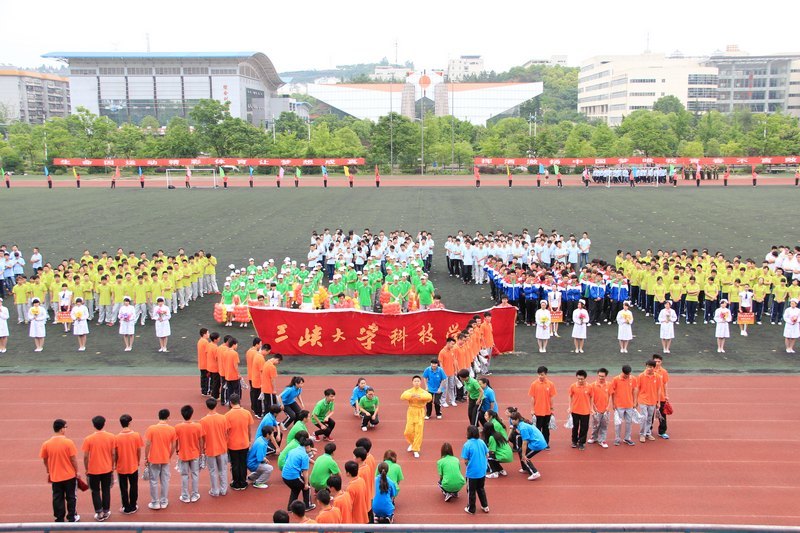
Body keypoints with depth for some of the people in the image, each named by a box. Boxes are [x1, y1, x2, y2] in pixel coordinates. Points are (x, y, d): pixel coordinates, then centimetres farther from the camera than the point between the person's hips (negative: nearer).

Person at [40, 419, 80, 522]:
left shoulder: (46, 444, -7)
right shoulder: (68, 442, -16)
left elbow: (45, 460, 4)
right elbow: (73, 459, -12)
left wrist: (48, 472, 21)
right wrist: (76, 472, 2)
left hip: (55, 477, 2)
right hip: (69, 475, -2)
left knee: (58, 499, 12)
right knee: (70, 497, 13)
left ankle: (60, 520, 17)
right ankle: (71, 518, 22)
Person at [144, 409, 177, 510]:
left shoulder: (151, 429, -12)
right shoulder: (172, 429, -7)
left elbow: (147, 445, -12)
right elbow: (173, 446, -1)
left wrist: (146, 458, 0)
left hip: (153, 459, -2)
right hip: (165, 459, 2)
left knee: (154, 481, 9)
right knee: (165, 480, 13)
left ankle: (155, 503, 16)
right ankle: (164, 502, 20)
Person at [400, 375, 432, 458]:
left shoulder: (423, 392, -6)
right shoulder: (409, 391, -3)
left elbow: (429, 397, -28)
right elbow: (403, 396, -24)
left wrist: (420, 396, -40)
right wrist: (411, 395, -38)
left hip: (420, 413, -1)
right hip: (411, 412, 1)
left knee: (418, 432, -2)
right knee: (408, 432, 2)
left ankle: (416, 450, 11)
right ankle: (412, 443, 33)